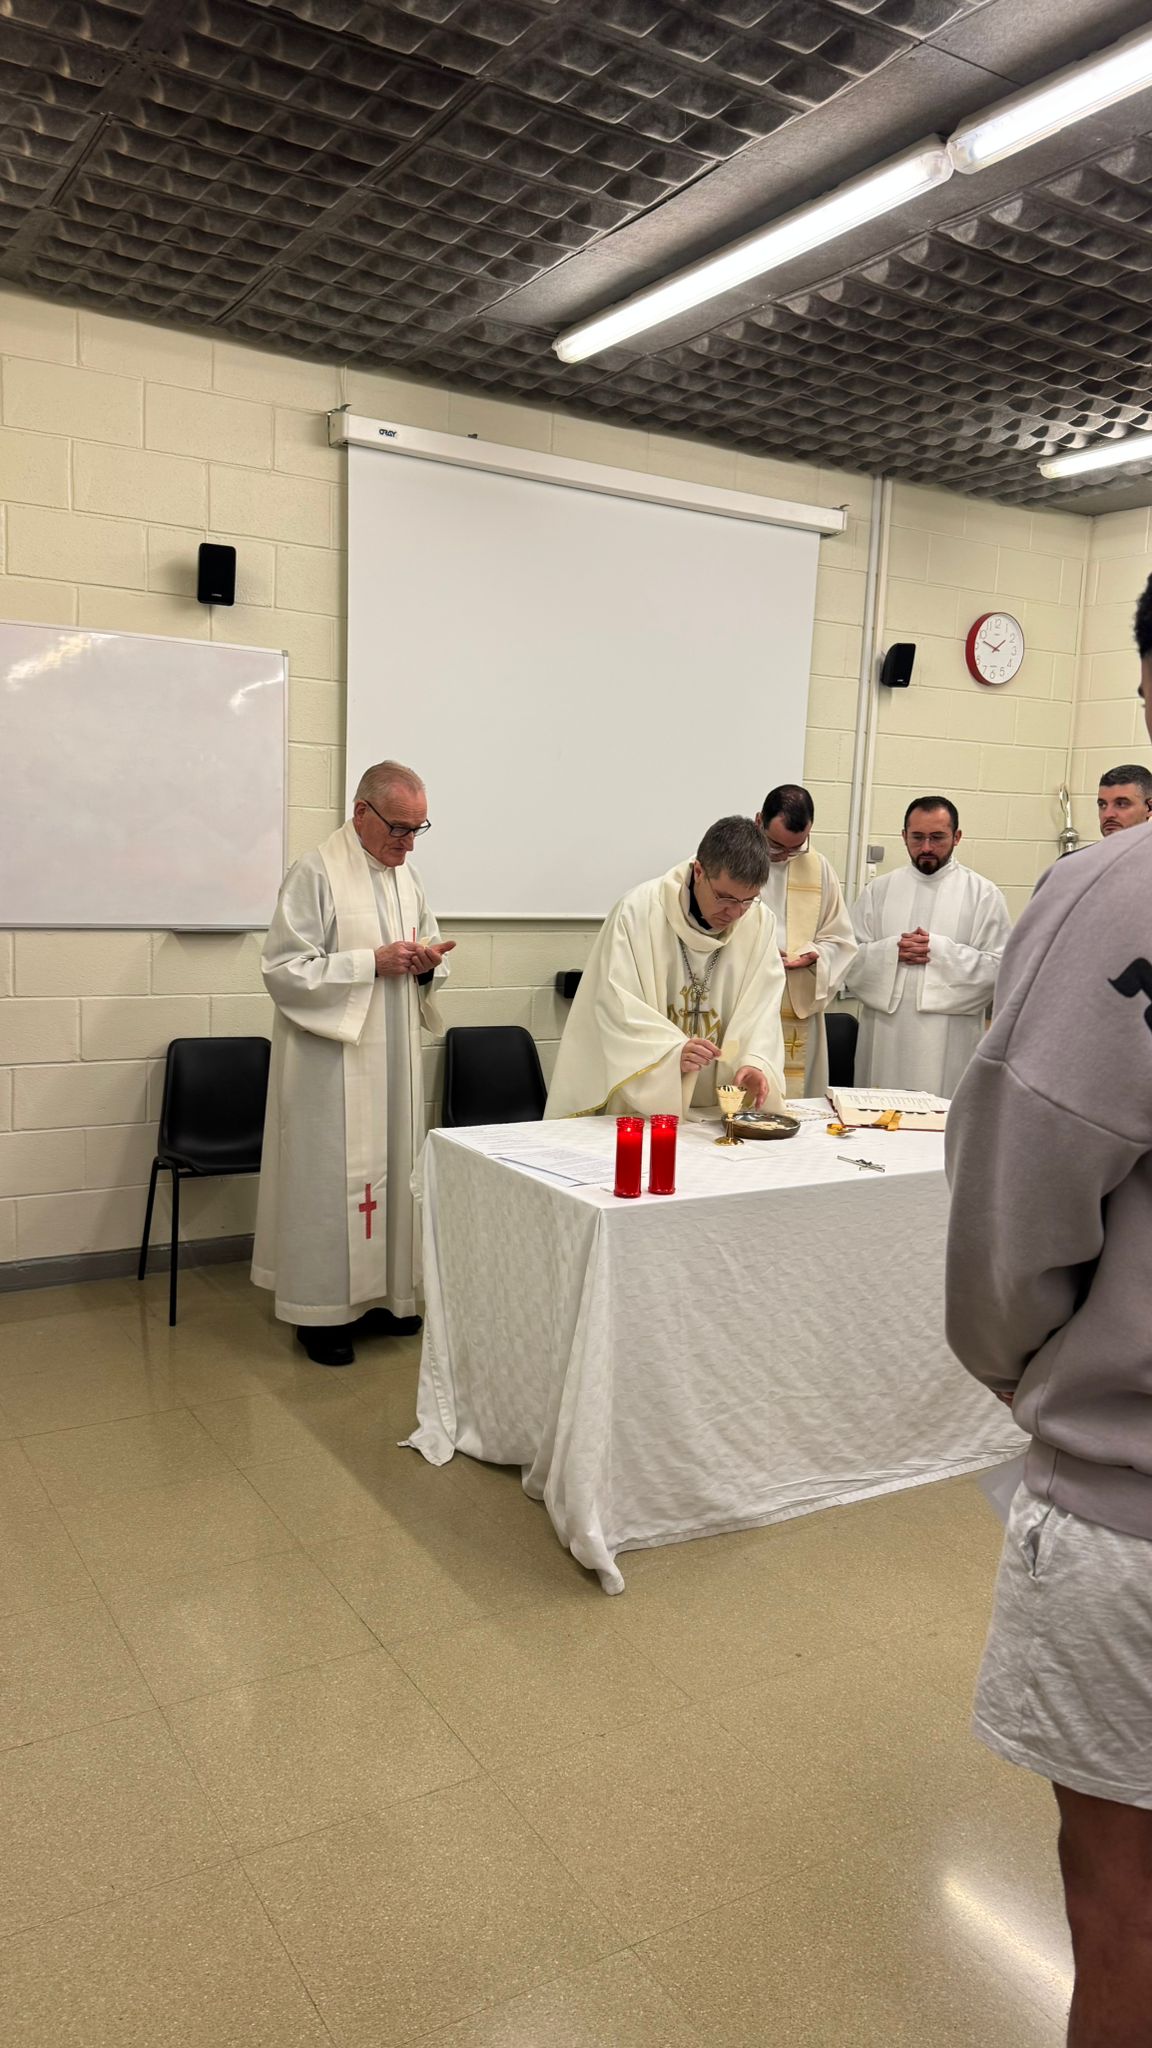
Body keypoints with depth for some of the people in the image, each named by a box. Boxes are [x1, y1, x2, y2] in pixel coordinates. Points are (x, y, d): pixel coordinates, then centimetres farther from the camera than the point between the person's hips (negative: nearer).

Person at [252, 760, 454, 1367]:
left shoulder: (406, 875, 11)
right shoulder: (316, 874, -12)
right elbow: (283, 970, -16)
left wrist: (426, 965, -4)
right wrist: (373, 962, -20)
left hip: (394, 1059, 7)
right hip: (332, 1062, -7)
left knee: (390, 1171, 13)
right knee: (331, 1178, -1)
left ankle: (378, 1294, 27)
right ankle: (321, 1309, 12)